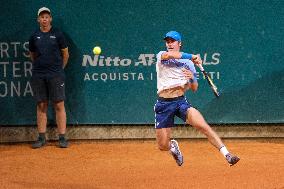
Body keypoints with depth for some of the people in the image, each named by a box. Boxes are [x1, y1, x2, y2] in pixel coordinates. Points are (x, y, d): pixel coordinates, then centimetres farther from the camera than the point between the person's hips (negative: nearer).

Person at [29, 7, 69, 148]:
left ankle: (62, 138, -2)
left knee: (59, 105, -4)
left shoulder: (57, 34, 1)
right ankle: (41, 138, 8)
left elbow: (65, 54, 9)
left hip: (55, 75, -3)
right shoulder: (34, 36, 8)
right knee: (41, 105, 4)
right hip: (38, 76, 3)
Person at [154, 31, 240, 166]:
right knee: (163, 146, 0)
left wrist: (192, 77, -9)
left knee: (203, 126, -24)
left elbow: (194, 88, 13)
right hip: (163, 104, 0)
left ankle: (227, 155, -25)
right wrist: (191, 57, -22)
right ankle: (173, 146, 36)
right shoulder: (161, 55, 5)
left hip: (181, 101, 0)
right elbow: (168, 55, -21)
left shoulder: (188, 63, 10)